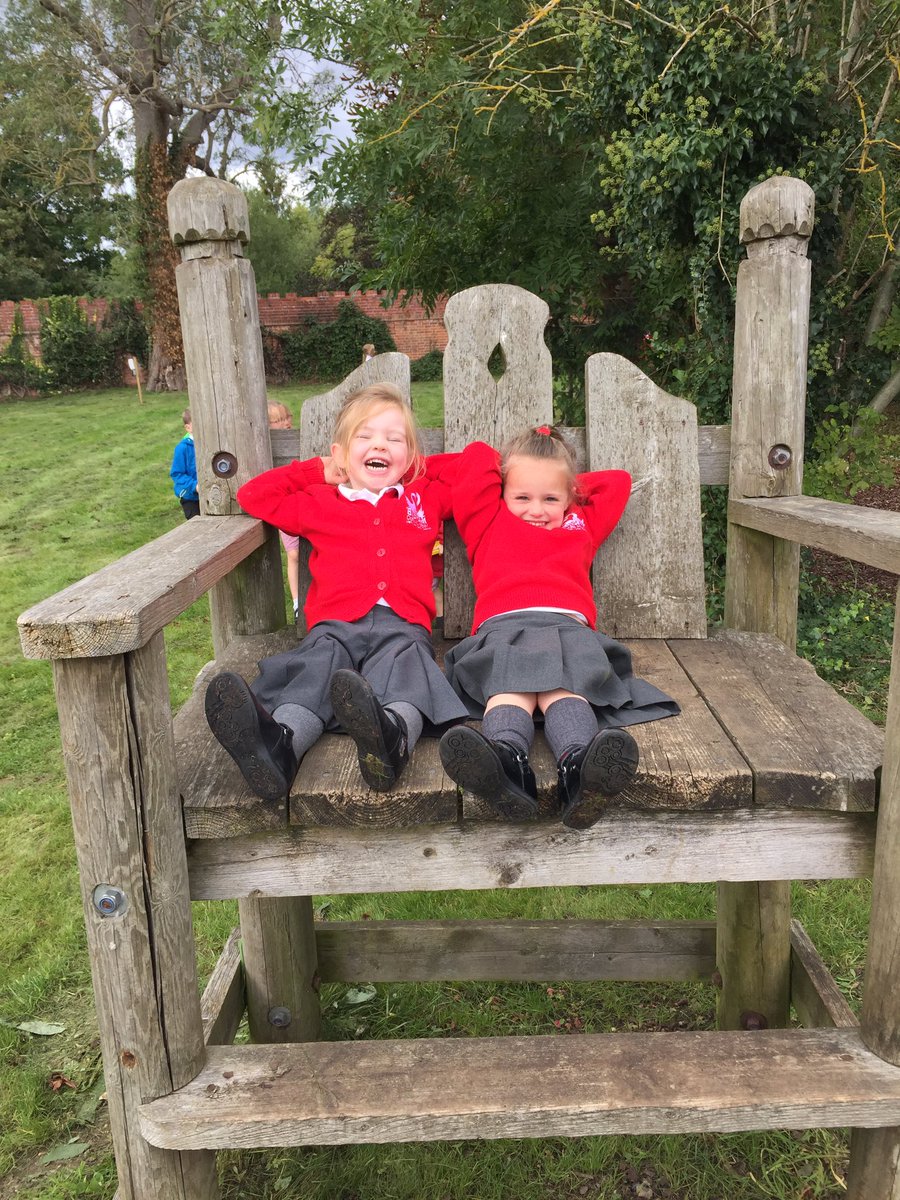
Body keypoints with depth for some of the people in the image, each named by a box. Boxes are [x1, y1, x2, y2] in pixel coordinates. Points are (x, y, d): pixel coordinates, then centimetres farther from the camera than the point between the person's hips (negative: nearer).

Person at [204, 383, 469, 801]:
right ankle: (280, 743, -61)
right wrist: (315, 470, 31)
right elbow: (253, 496, 29)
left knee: (405, 662, -36)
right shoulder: (318, 504, 27)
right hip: (336, 624, 1)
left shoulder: (427, 497, 28)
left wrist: (417, 467, 31)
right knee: (319, 663, -33)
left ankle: (394, 732, -68)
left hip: (402, 624, 0)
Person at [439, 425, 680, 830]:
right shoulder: (489, 523, 35)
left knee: (565, 686, -32)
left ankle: (578, 766, -62)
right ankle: (506, 760, -63)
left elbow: (618, 480, 49)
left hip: (569, 625, 1)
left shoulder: (581, 525, 39)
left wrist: (566, 488, 47)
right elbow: (475, 457, 36)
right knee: (509, 687, -34)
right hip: (504, 626, -1)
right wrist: (517, 481, 46)